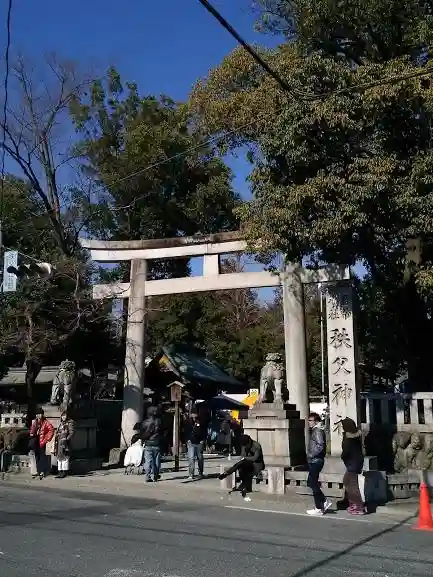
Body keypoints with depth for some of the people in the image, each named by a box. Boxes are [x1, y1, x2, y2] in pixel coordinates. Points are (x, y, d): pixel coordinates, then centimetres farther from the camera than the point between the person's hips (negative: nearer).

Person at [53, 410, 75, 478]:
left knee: (64, 457, -8)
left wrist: (67, 438, -18)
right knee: (59, 457, 10)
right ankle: (60, 472, 16)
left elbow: (72, 432, -7)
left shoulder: (70, 423, 0)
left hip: (65, 442, -8)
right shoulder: (60, 423, 21)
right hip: (59, 442, 8)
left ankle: (64, 472, -5)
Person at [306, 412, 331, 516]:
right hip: (314, 461, 10)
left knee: (314, 484, -2)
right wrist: (310, 455, 11)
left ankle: (318, 509, 5)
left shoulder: (317, 431, -14)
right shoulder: (314, 431, 16)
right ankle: (325, 502, 18)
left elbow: (320, 446, -26)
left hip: (316, 461, -10)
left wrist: (311, 455, -18)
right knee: (311, 483, 14)